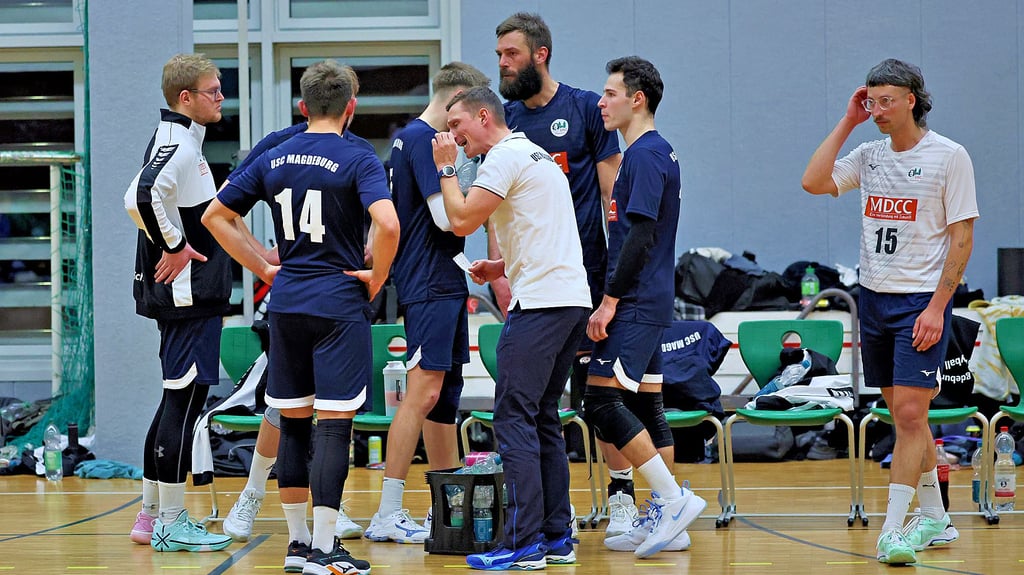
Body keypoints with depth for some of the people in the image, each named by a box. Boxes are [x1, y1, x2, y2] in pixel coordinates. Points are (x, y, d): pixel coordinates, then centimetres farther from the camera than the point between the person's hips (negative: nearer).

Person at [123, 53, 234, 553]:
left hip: (187, 295, 11)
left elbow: (137, 199, 25)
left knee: (178, 400, 14)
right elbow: (145, 196, -30)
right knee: (184, 401, -8)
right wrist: (174, 246, -19)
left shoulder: (177, 140, 17)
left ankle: (151, 515, 19)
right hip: (187, 295, -11)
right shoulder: (178, 144, -15)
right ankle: (170, 524, -6)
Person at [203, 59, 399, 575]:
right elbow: (387, 225, -24)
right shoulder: (357, 159, -8)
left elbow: (215, 216, 13)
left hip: (286, 304, 5)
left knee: (293, 424, 12)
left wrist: (263, 268, 14)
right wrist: (377, 277, -8)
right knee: (334, 425, -4)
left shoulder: (273, 160, 8)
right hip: (339, 305, -5)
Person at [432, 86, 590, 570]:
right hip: (573, 298, 10)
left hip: (541, 303, -10)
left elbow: (461, 221, -12)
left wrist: (445, 168, 1)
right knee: (542, 418, 13)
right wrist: (500, 268, 20)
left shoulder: (504, 157, -8)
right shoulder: (536, 155, 23)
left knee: (514, 418, -9)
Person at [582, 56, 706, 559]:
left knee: (602, 402, -13)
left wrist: (609, 300, -18)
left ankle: (673, 498, -14)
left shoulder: (645, 155, -13)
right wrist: (616, 297, 21)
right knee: (646, 407, 9)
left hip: (637, 305, -10)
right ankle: (663, 519, 10)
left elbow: (640, 235, -20)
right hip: (648, 304, 10)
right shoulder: (656, 152, 17)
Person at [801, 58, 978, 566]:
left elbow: (962, 238, -8)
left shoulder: (949, 156, -7)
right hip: (873, 297, 6)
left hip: (921, 303, -6)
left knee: (910, 413, -12)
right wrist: (847, 122, -1)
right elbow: (814, 182, -3)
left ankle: (892, 532, -12)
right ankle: (935, 520, 20)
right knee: (903, 414, 10)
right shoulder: (870, 155, 8)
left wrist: (937, 307, -15)